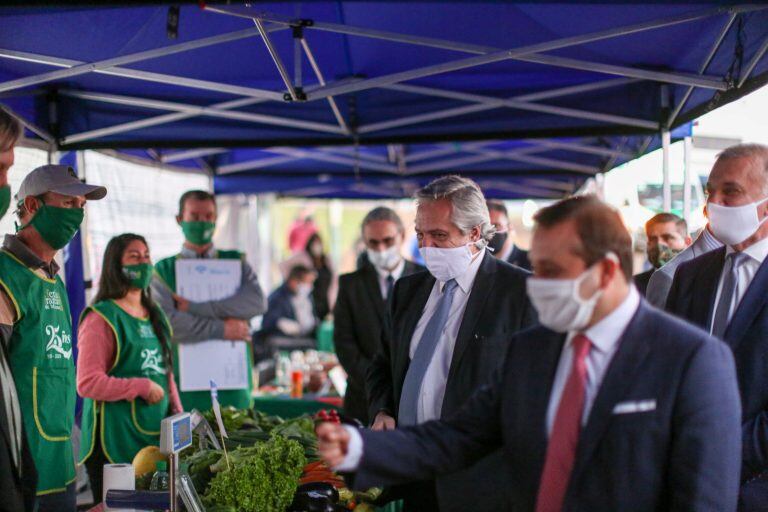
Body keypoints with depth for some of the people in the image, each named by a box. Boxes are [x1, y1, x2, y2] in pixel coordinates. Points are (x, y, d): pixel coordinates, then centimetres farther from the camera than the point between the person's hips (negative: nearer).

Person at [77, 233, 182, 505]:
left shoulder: (155, 317, 17)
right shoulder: (102, 318, -6)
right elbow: (87, 383, -14)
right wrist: (142, 387, -15)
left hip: (156, 434, 7)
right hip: (117, 439, -7)